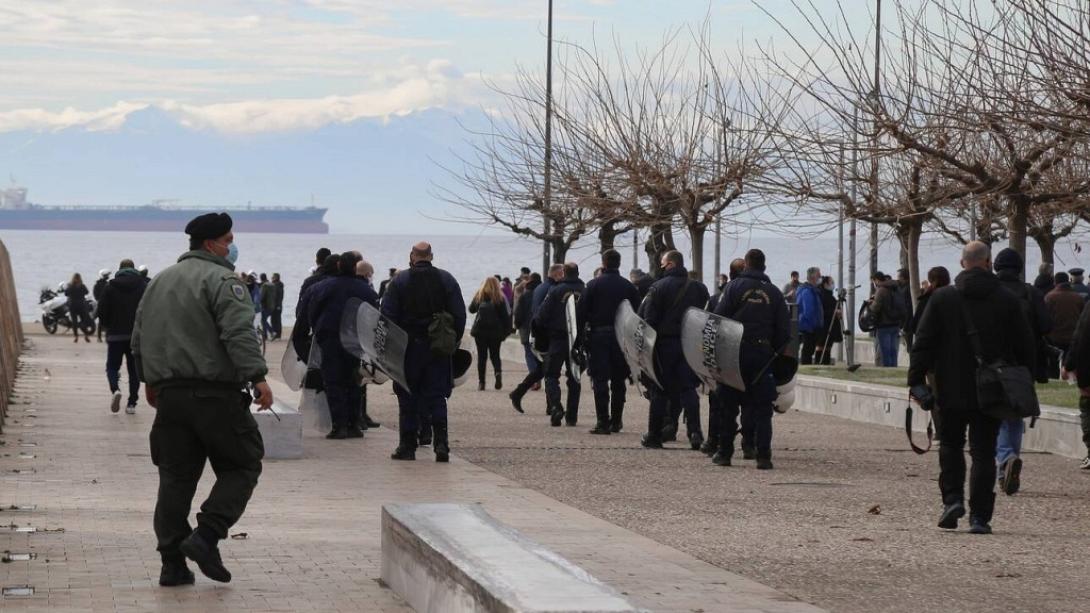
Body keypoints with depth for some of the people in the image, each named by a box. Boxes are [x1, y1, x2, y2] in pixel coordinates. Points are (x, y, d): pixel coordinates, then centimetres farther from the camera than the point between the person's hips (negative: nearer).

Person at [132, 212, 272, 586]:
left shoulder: (159, 282, 18)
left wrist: (150, 379, 35)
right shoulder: (220, 280, -8)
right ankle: (206, 536, -12)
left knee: (175, 477, 9)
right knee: (241, 467, 3)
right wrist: (258, 378, -23)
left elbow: (140, 338, 25)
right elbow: (239, 334, -21)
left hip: (169, 394, 7)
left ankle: (173, 564, 7)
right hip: (214, 393, -7)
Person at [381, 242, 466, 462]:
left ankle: (408, 446, 6)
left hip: (408, 347, -2)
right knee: (437, 396, 5)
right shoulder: (447, 280, 4)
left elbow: (387, 315, -6)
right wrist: (454, 342, 11)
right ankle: (441, 442, -10)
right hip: (438, 349, 2)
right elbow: (459, 314, 3)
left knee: (408, 398, 6)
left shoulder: (399, 281, -3)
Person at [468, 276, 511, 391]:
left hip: (480, 330, 0)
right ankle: (498, 372, -19)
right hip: (495, 330, 0)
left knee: (482, 356, 7)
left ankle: (481, 382, 2)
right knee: (495, 354, 11)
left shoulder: (479, 296, 0)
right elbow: (505, 316, -4)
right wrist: (506, 331, 2)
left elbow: (471, 309, 12)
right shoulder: (500, 298, -3)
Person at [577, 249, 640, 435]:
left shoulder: (593, 285, -4)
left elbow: (581, 312, -7)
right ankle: (616, 421, 15)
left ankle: (602, 421, -9)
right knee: (618, 381, 12)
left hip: (599, 336, -3)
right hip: (623, 337, 3)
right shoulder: (629, 287, 4)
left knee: (600, 380, -2)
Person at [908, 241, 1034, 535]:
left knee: (950, 445, 17)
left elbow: (923, 343, -3)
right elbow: (1025, 347, 2)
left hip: (951, 390, 0)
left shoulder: (942, 298, -2)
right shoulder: (1007, 300, -1)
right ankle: (979, 516, -1)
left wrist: (917, 380, 1)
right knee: (984, 453, 3)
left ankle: (952, 498, 1)